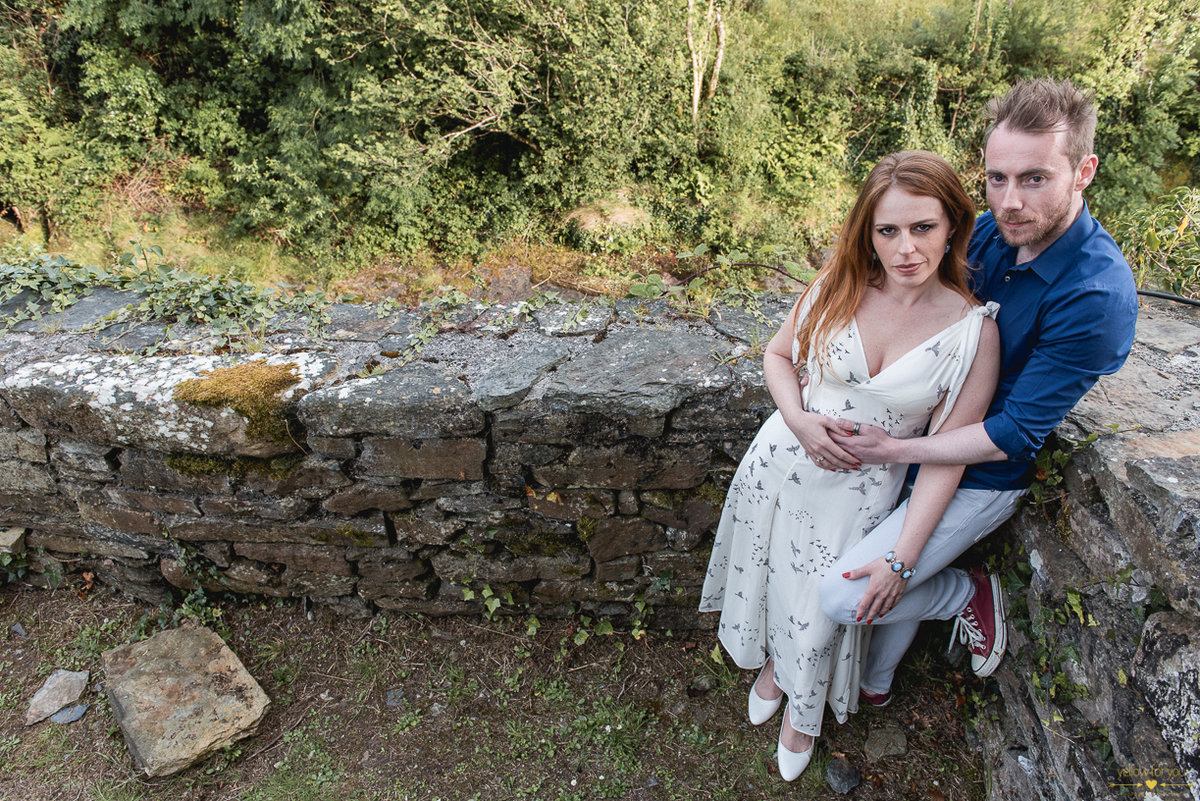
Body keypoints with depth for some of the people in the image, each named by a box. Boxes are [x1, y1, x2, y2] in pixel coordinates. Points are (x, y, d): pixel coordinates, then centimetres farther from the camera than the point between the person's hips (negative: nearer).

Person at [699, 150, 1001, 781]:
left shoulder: (974, 331, -16)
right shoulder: (838, 285, -11)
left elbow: (946, 457, -14)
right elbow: (778, 355, 4)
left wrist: (901, 558, -15)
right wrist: (799, 420, -16)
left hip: (860, 489, -2)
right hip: (784, 459, 2)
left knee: (820, 606, 14)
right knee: (770, 573, 22)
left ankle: (803, 708, 50)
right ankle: (774, 662, 58)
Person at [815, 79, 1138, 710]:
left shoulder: (1097, 297, -27)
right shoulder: (990, 232, -6)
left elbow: (1013, 435, -24)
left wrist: (893, 451, -22)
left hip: (982, 475, -6)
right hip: (924, 434, 6)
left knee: (844, 595, -13)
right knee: (896, 570, 21)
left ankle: (972, 595, 14)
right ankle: (875, 683, 48)